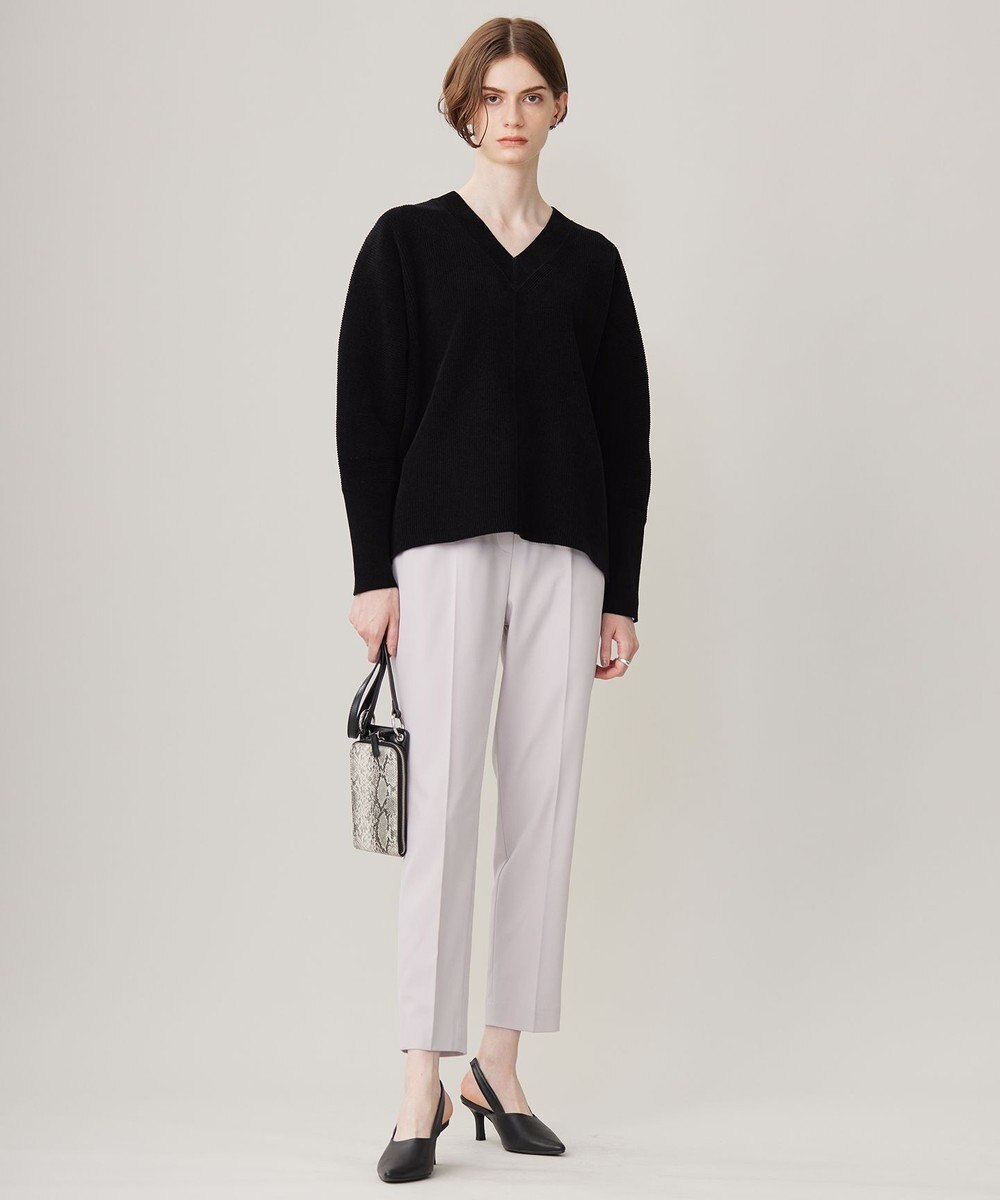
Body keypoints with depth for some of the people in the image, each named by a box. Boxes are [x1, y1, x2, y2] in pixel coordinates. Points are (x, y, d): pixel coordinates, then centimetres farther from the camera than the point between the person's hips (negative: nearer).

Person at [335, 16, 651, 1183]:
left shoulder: (591, 262, 12)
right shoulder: (408, 241, 5)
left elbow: (627, 432, 12)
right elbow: (366, 412, 0)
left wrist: (623, 591, 7)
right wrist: (372, 572, -7)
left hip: (564, 555, 3)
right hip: (443, 544, -3)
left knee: (543, 804, 2)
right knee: (442, 800, -9)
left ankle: (500, 1064, 12)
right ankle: (423, 1085, -5)